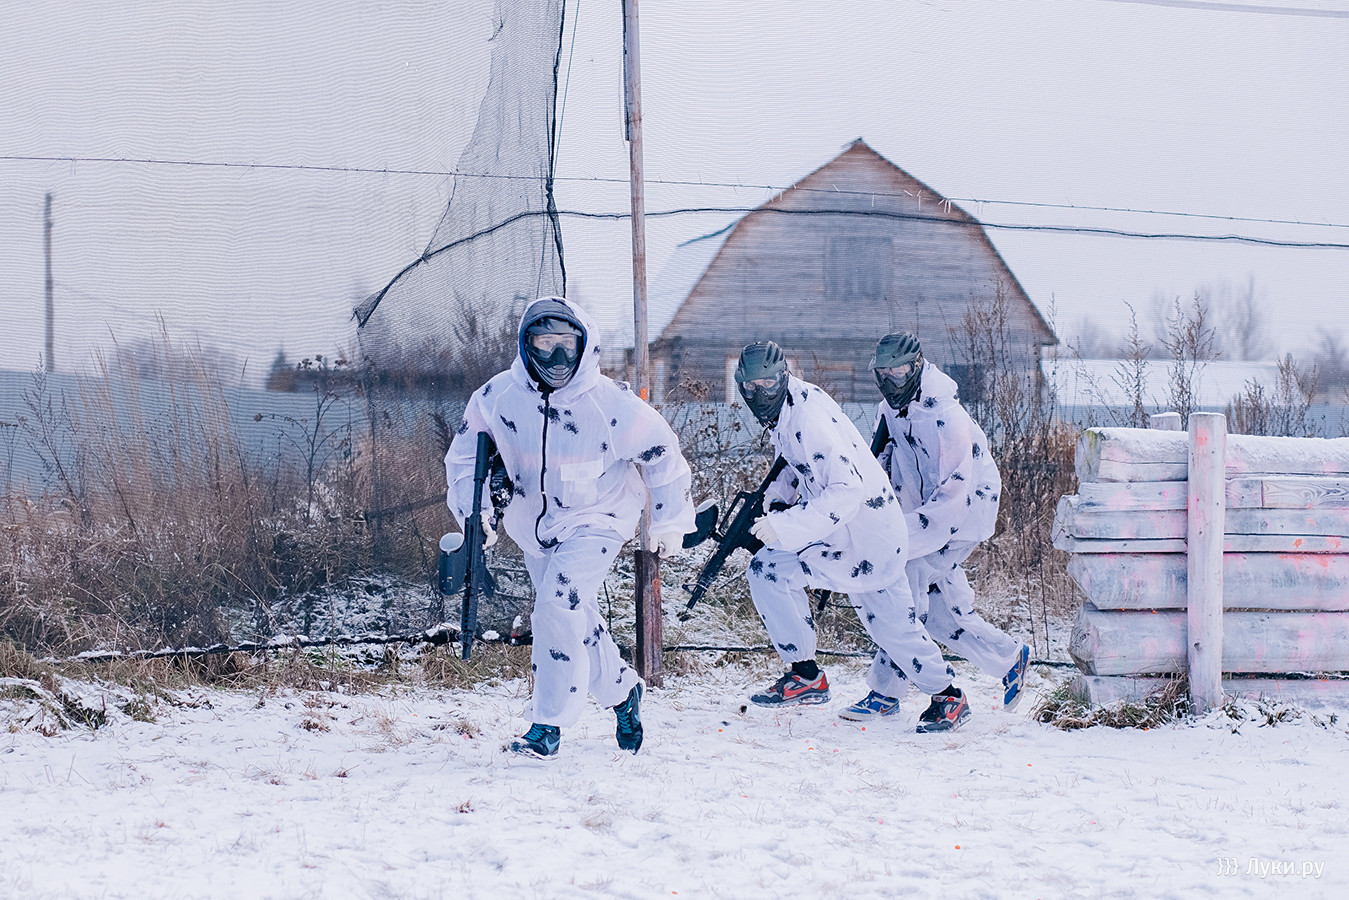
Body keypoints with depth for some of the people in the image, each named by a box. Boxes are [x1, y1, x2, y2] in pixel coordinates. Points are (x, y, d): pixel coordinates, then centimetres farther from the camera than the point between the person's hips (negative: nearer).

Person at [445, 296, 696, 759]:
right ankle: (622, 690, 43)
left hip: (597, 520, -5)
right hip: (534, 525, 5)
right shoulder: (497, 398, -16)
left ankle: (548, 725, -16)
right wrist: (476, 512, -12)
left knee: (557, 610, -23)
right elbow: (464, 455, 1)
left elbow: (661, 455, -9)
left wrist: (669, 522, 1)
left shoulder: (610, 403, -24)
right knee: (578, 619, 16)